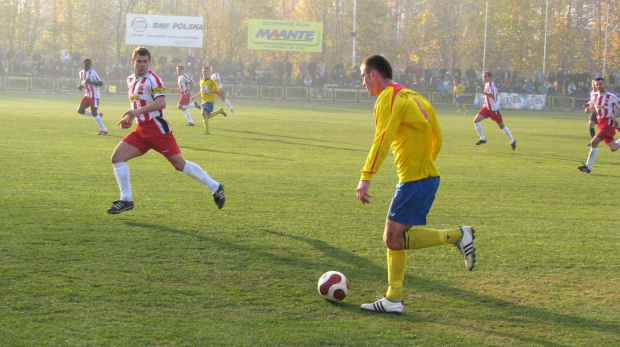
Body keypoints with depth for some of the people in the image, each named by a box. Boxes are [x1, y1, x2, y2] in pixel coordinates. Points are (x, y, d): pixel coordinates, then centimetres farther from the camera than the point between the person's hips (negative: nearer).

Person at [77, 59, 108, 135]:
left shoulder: (93, 73, -14)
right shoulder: (81, 73, 9)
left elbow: (101, 83, -17)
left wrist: (90, 82, -26)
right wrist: (81, 87, 1)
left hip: (94, 95, -8)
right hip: (87, 95, 8)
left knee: (94, 112, -11)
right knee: (80, 110, 0)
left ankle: (104, 130, -4)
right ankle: (98, 115, 16)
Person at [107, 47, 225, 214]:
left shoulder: (152, 79, -10)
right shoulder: (130, 80, 15)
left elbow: (161, 102, -23)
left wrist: (138, 111, -31)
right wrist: (129, 118, 15)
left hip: (157, 128, -8)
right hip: (141, 130, 8)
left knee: (179, 164, -6)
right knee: (117, 157, -5)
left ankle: (215, 188, 6)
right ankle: (126, 200, 1)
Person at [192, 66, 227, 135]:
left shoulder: (211, 81, -8)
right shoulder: (201, 81, 14)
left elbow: (217, 90, -12)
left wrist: (209, 91, -25)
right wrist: (194, 96, 18)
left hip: (210, 100, -8)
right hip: (204, 100, 8)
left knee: (204, 113, -21)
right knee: (207, 116, 6)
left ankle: (206, 131, -16)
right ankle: (220, 111, 27)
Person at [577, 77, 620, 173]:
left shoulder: (611, 96, -11)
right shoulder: (593, 95, 7)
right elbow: (592, 109, 19)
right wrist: (588, 109, -5)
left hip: (609, 122, -7)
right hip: (600, 122, 7)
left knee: (594, 142, -19)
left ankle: (588, 167, -13)